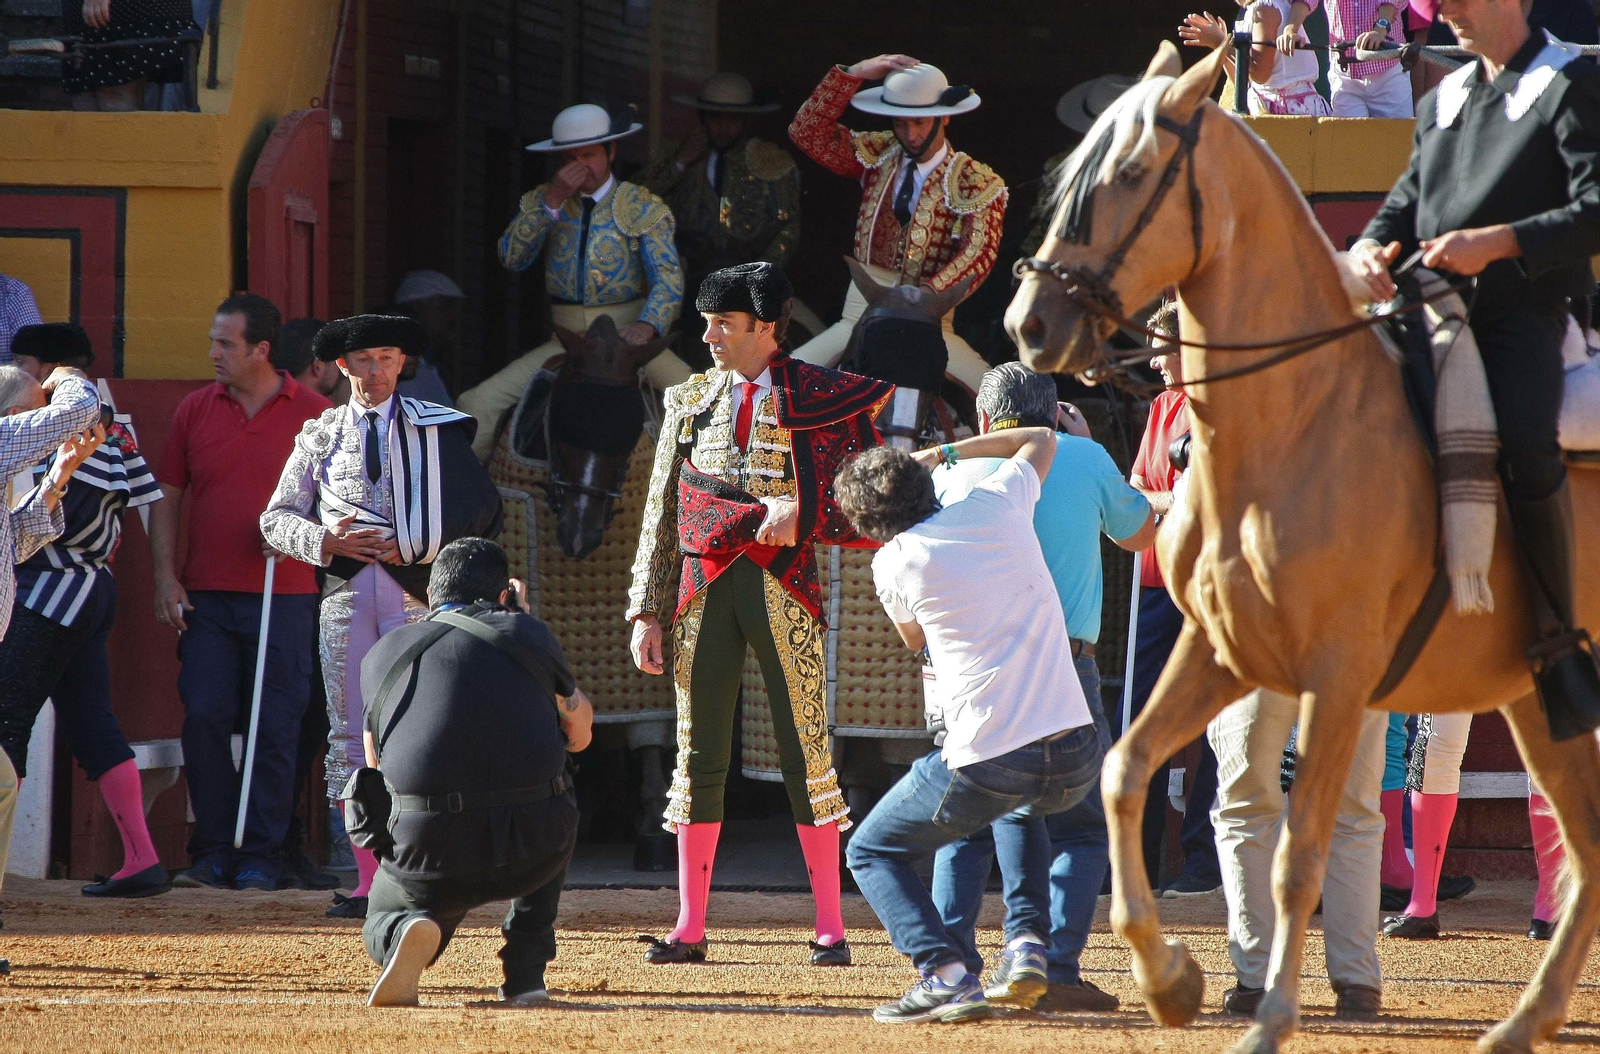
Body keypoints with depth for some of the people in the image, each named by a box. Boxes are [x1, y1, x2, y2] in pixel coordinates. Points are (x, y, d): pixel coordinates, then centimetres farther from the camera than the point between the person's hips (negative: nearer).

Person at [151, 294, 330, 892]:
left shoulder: (314, 416, 2)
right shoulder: (196, 410, 9)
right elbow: (166, 497, 12)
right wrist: (164, 576, 3)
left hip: (283, 598, -2)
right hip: (205, 597, 2)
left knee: (275, 730, -3)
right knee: (204, 719, -5)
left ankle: (260, 860, 3)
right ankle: (212, 854, 3)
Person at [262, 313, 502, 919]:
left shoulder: (437, 428, 9)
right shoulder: (319, 436, 16)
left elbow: (482, 507, 2)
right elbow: (277, 518, 13)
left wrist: (412, 551, -7)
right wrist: (325, 541, -7)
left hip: (417, 591, -3)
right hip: (345, 592, 3)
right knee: (351, 735, -1)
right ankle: (367, 884, 1)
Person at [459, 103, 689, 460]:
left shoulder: (643, 207, 1)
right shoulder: (542, 203, 10)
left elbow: (667, 275, -10)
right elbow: (512, 257, -5)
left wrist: (648, 325, -31)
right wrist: (552, 202, -16)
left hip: (629, 337, -3)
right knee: (480, 403, -10)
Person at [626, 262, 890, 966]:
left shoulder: (821, 399, 2)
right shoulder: (689, 402, 13)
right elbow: (661, 516, 13)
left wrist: (801, 517, -16)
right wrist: (646, 613, 7)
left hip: (784, 588, -3)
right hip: (702, 589, 3)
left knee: (805, 754, -5)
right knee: (699, 756, 2)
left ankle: (830, 927, -1)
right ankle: (690, 927, 6)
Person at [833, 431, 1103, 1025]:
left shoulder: (895, 563, -1)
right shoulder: (997, 504, 8)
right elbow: (1041, 440, 31)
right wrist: (944, 454, 35)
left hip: (986, 765, -5)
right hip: (1077, 763, 5)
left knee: (870, 853, 17)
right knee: (1019, 810, 41)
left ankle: (946, 974, -6)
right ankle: (1028, 948, 20)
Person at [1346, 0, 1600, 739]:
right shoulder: (1443, 102, 23)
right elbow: (1405, 205, 24)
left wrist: (1495, 243, -21)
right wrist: (1369, 253, 0)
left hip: (1523, 313, -7)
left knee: (1526, 449, -33)